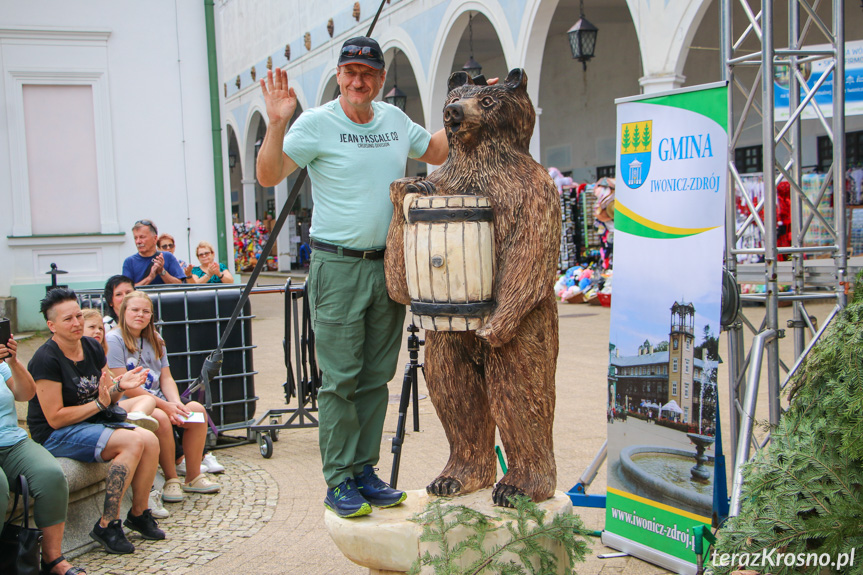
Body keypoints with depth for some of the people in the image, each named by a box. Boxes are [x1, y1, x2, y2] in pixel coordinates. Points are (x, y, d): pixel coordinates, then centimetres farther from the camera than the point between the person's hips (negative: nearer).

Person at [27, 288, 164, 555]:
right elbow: (55, 418, -18)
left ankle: (138, 513, 2)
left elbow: (108, 398, 13)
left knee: (151, 441, -15)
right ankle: (107, 525, -20)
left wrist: (120, 386, -9)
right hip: (56, 435, -7)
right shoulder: (46, 359, -16)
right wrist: (99, 403, -16)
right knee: (132, 441, -27)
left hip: (94, 423, 7)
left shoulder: (92, 347, 6)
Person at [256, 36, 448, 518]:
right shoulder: (317, 123, -6)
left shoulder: (395, 120, 10)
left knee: (376, 378, 9)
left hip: (388, 265, 5)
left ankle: (365, 471, 19)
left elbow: (437, 152, 26)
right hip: (338, 266, -5)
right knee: (341, 379, -4)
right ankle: (339, 482, 5)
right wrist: (278, 123, -26)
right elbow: (269, 175, -13)